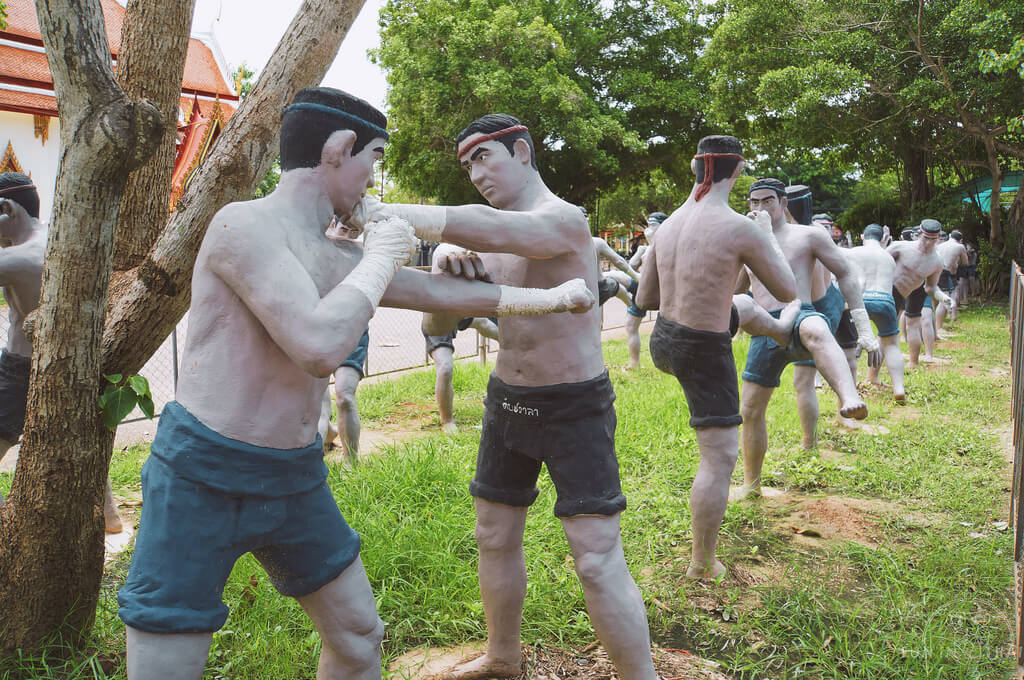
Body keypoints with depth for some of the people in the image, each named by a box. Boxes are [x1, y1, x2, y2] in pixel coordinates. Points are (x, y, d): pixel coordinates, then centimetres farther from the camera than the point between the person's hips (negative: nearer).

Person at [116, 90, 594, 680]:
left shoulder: (338, 258, 8)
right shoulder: (243, 223, -17)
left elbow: (440, 292, 17)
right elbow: (320, 348, -29)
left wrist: (552, 298, 23)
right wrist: (380, 258, -13)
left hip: (296, 477, 8)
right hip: (204, 477, -7)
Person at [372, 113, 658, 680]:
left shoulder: (563, 219, -17)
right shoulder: (491, 240, 7)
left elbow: (486, 227, -37)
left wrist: (379, 211, -37)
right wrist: (450, 271, -20)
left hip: (576, 406, -7)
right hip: (507, 399, 8)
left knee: (597, 560, -10)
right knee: (495, 539, 16)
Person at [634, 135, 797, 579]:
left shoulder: (668, 225, -2)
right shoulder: (742, 229, -22)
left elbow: (644, 300, 8)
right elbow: (788, 291, -7)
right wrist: (771, 243, 10)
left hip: (663, 342, 7)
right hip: (704, 354, -7)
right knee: (720, 459, 5)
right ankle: (702, 565, 15)